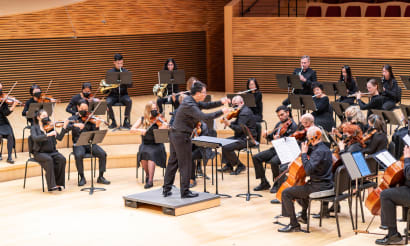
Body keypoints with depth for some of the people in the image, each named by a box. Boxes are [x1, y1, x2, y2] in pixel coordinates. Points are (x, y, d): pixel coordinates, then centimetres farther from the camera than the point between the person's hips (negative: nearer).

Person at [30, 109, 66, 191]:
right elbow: (35, 138, -19)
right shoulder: (34, 128, 2)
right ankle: (51, 185, -31)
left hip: (52, 151, 3)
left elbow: (59, 138, 1)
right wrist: (48, 135, -30)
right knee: (49, 160, -34)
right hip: (40, 153, -3)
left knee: (62, 159, -25)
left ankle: (59, 183, -16)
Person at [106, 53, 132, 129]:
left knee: (129, 101, -32)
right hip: (113, 95, 0)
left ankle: (126, 120, -15)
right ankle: (113, 121, -13)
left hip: (123, 94, 0)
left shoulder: (125, 71, 5)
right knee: (108, 102, -31)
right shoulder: (110, 72, 4)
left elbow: (130, 85, 0)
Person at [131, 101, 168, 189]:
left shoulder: (159, 121, -3)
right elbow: (132, 129, 0)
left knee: (151, 153, -33)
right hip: (145, 145, 2)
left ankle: (150, 180, -32)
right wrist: (140, 130, -19)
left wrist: (164, 127, -34)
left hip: (156, 145, -2)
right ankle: (148, 174, -4)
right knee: (143, 152, -30)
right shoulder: (142, 119, 5)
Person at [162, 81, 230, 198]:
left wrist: (220, 102, 4)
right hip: (182, 136, -10)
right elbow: (204, 116, -32)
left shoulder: (189, 100, 6)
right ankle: (185, 192, 8)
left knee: (173, 162, 15)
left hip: (174, 135, 10)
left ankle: (166, 189, 20)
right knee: (185, 164, 1)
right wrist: (221, 112, -23)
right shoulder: (189, 105, -23)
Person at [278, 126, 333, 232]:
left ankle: (294, 224, -7)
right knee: (300, 186, 38)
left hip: (319, 187, -10)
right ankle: (304, 216, 46)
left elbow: (308, 170, -29)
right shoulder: (324, 148, 11)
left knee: (286, 193, -9)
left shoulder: (319, 151, -21)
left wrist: (304, 153, -21)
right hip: (326, 184, 10)